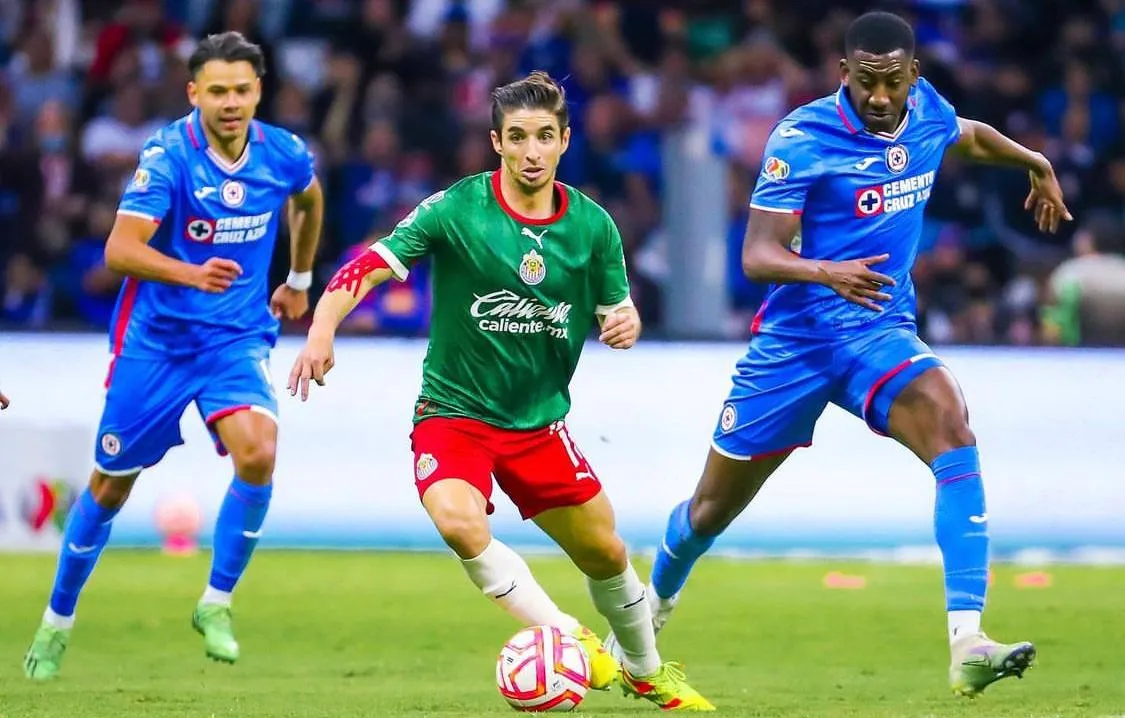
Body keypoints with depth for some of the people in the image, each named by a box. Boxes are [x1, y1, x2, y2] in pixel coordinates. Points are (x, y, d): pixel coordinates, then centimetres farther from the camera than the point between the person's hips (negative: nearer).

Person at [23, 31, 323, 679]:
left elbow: (310, 200, 21)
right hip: (155, 337, -2)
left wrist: (301, 281, 28)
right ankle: (59, 619, 29)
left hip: (238, 338, 2)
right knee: (111, 485, 8)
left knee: (257, 454, -25)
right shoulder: (168, 155, -18)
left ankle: (217, 604, -7)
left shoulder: (285, 155, -6)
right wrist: (192, 273, -43)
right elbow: (120, 250, -27)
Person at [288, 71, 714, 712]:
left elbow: (618, 309, 8)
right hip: (454, 412, -4)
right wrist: (322, 331, -34)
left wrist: (625, 323, -17)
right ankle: (566, 637, -20)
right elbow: (366, 268, -17)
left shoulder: (592, 225, -3)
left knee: (606, 554, 11)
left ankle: (647, 672, 39)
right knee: (458, 520, -33)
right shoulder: (456, 209, -14)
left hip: (541, 420, 4)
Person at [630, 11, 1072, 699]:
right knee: (715, 506, 9)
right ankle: (652, 606, 43)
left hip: (882, 331, 3)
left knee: (950, 426, -29)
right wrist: (827, 271, -38)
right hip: (796, 335, -3)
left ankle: (967, 644, -36)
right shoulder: (802, 138, -16)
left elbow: (969, 136, 27)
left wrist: (1037, 164, 39)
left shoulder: (927, 112, 0)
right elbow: (757, 256, -20)